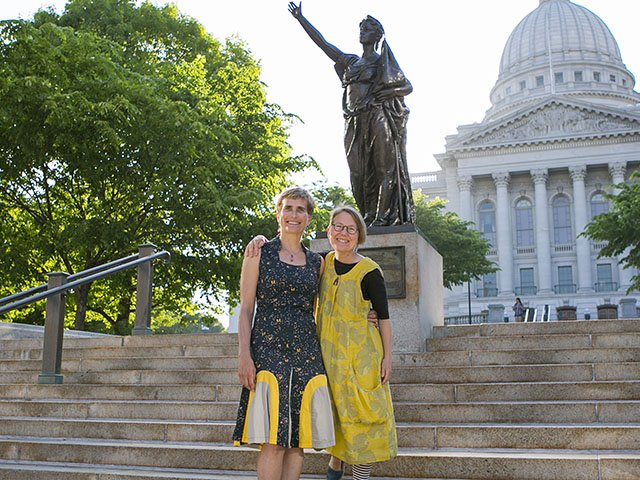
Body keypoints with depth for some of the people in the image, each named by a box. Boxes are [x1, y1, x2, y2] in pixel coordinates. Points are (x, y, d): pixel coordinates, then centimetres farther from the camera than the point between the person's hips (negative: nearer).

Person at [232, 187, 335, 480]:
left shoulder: (316, 262, 15)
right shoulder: (259, 254, 5)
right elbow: (246, 309, 0)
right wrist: (244, 355, -10)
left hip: (306, 352, 4)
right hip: (268, 348, -4)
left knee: (297, 439, 2)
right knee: (273, 439, -10)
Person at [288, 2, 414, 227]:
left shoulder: (383, 62, 9)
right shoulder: (350, 61, 22)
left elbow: (408, 86, 8)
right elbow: (322, 42, 23)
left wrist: (390, 92, -11)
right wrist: (301, 19, 23)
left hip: (379, 119, -5)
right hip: (355, 123, 5)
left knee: (384, 169, -10)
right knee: (358, 173, -2)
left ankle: (382, 217, -15)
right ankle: (368, 217, 2)